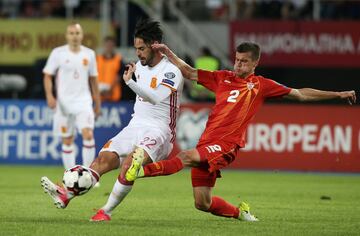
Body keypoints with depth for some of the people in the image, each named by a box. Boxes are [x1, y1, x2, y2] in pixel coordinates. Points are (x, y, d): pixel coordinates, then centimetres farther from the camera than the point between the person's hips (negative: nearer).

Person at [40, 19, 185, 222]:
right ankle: (66, 195, -29)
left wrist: (130, 82, -41)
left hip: (159, 131, -7)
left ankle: (107, 212, -28)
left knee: (130, 162, -32)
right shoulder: (140, 65, 13)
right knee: (104, 158, -14)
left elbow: (155, 97, -31)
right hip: (136, 126, 7)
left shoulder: (171, 71, -13)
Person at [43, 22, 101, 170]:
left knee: (88, 135, -17)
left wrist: (97, 103, 15)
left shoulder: (89, 54, 6)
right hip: (64, 103, -1)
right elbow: (47, 76, 0)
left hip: (83, 102, 1)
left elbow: (93, 79, 14)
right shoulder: (58, 53, -1)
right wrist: (49, 95, -15)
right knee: (67, 141, 3)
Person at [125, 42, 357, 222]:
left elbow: (301, 94, 12)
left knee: (188, 156, -32)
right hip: (207, 142, 5)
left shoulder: (261, 85, 8)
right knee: (203, 204, 3)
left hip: (227, 145, -5)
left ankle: (143, 169, -46)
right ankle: (239, 212, 28)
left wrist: (338, 94, 8)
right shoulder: (223, 78, 16)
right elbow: (189, 72, 21)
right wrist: (168, 52, 9)